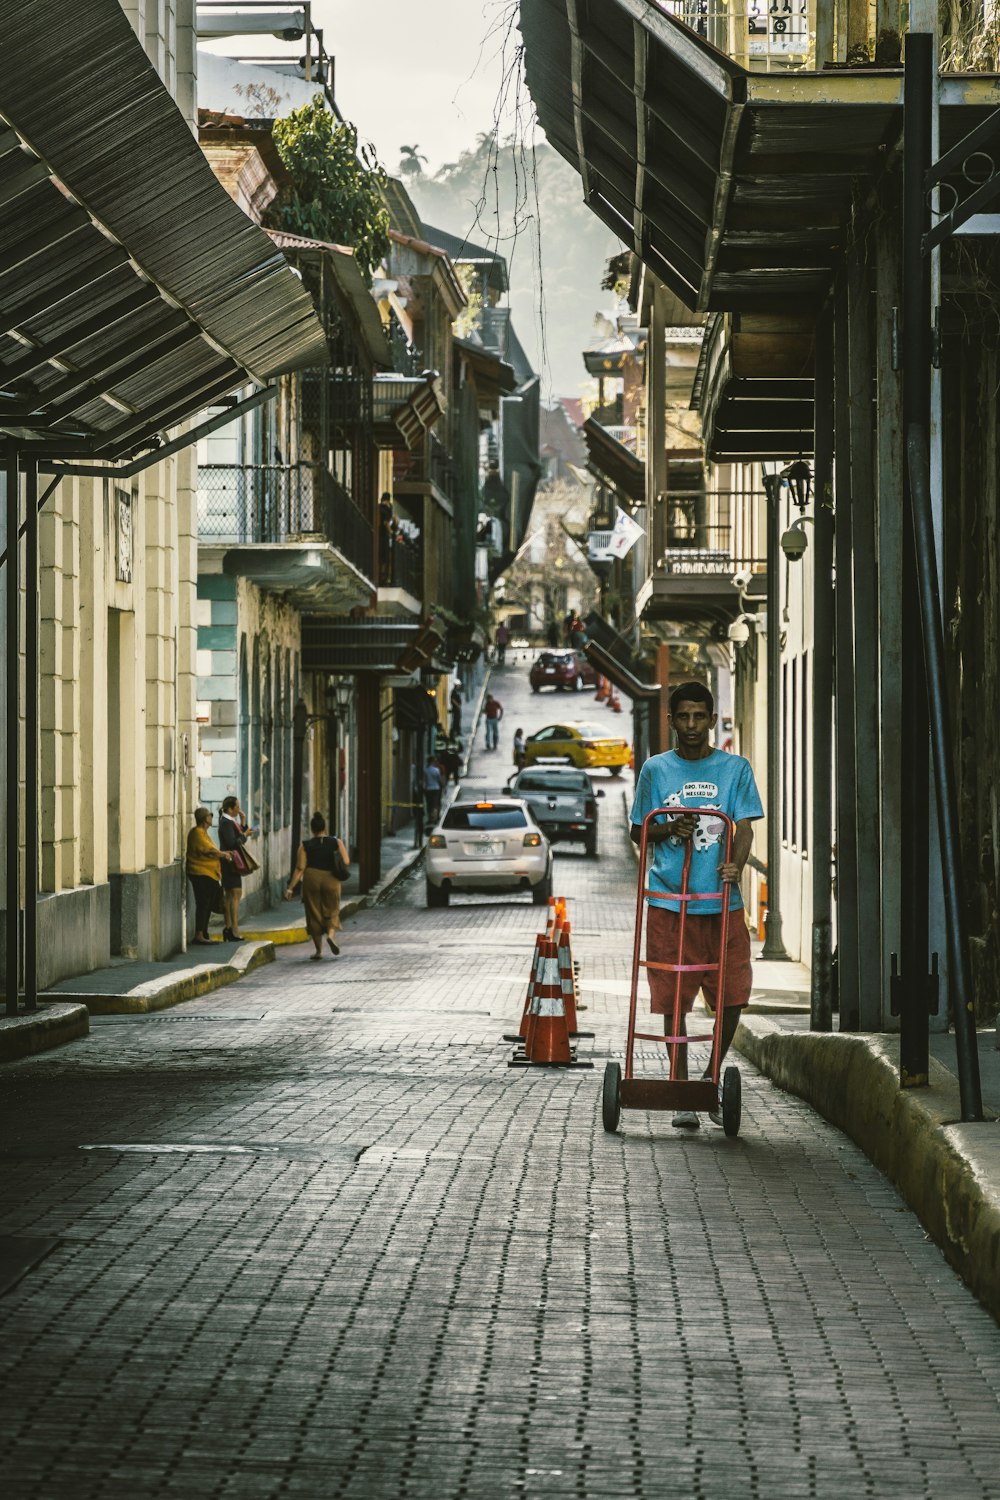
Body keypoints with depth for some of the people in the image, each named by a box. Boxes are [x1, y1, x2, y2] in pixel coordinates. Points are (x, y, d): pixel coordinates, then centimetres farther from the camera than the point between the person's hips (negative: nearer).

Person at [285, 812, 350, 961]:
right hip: (331, 880, 0)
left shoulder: (305, 846, 0)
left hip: (311, 880, 0)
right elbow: (346, 862, -5)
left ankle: (318, 950, 11)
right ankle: (331, 934, -16)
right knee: (332, 911, 14)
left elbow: (300, 869, -5)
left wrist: (290, 888, -3)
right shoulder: (337, 843, 2)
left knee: (314, 914, 9)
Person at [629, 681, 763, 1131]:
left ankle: (711, 1081, 20)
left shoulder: (735, 768, 8)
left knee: (732, 995, -2)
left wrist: (735, 864, -20)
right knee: (673, 997, -1)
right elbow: (638, 831, 13)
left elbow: (744, 826, 0)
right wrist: (670, 829, -9)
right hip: (668, 899, 0)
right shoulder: (655, 769, 8)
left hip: (721, 900, 0)